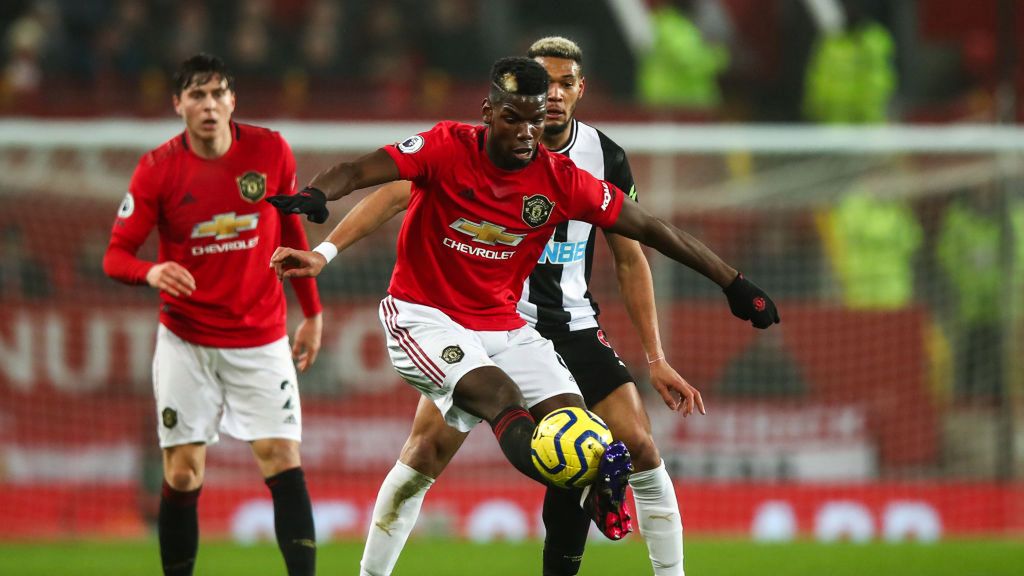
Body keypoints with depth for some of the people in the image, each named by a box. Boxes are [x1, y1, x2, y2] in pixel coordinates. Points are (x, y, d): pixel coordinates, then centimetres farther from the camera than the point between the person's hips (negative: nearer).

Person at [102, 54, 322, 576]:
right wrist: (150, 272, -32)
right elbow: (115, 255, -9)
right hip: (186, 341, -1)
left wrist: (312, 314, 12)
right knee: (182, 474, -2)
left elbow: (291, 231, 10)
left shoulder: (270, 152, -5)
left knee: (283, 463, -9)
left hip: (262, 339, 1)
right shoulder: (157, 169, -9)